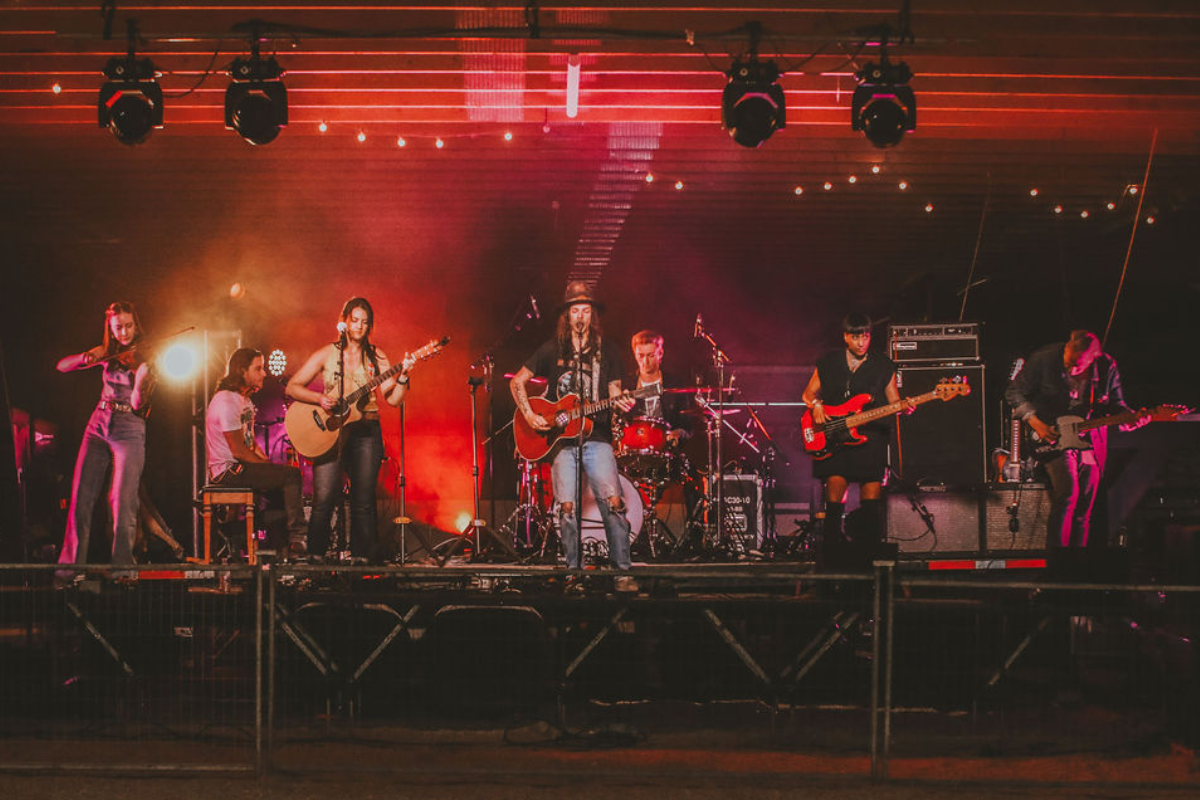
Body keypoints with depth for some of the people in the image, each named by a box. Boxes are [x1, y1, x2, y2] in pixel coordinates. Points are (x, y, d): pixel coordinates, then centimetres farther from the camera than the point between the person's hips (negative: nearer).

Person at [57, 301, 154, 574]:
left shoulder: (145, 356, -3)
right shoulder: (108, 354, 10)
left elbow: (137, 403, -14)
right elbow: (62, 366, 7)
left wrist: (142, 379, -34)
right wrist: (86, 357, -12)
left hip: (129, 431, -4)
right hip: (98, 428, 4)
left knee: (123, 503, -11)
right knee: (81, 500, 1)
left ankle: (121, 568, -3)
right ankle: (70, 565, 9)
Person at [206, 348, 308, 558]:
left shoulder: (245, 400, 17)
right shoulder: (226, 402, -17)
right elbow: (238, 451, -19)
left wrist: (268, 463, 3)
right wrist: (270, 467, -12)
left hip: (242, 468, 10)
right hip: (227, 471, -10)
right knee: (291, 475, -19)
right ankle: (296, 539, -16)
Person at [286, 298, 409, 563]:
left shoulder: (376, 357, 9)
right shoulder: (327, 354, 7)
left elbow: (393, 399, 1)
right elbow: (293, 387, 5)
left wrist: (402, 378, -17)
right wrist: (319, 398, -11)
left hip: (366, 432, 1)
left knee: (363, 500, -1)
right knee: (324, 499, -10)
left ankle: (361, 556, 6)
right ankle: (315, 557, -3)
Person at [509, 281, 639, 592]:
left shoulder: (607, 351, 9)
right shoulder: (552, 350, 8)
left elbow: (614, 391, 9)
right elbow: (517, 381, 13)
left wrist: (621, 403, -14)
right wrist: (529, 415, 1)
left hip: (597, 437, -1)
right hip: (561, 439, 1)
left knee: (613, 501, -14)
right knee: (566, 506, -6)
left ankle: (623, 571, -10)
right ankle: (574, 570, 5)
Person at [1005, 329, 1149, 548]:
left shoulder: (1107, 367, -7)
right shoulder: (1044, 359, -15)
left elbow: (1116, 407, 3)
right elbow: (1014, 392, -5)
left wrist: (1133, 420, -19)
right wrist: (1035, 423, -15)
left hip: (1090, 438, 3)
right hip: (1051, 435, -3)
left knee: (1084, 506, 3)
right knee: (1068, 492, -21)